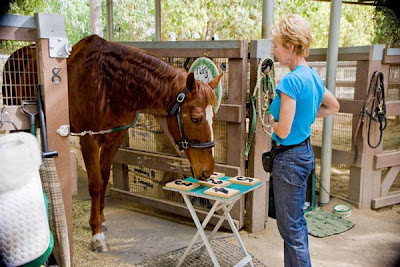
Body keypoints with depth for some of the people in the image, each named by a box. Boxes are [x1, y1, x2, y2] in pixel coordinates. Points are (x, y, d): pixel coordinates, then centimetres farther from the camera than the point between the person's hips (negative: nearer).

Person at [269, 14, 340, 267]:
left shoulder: (291, 80, -23)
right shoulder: (313, 75, 5)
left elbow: (283, 131, -23)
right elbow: (333, 106, 22)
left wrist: (270, 120, -3)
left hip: (289, 158, -10)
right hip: (306, 152, 10)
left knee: (290, 228, 5)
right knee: (298, 221, 22)